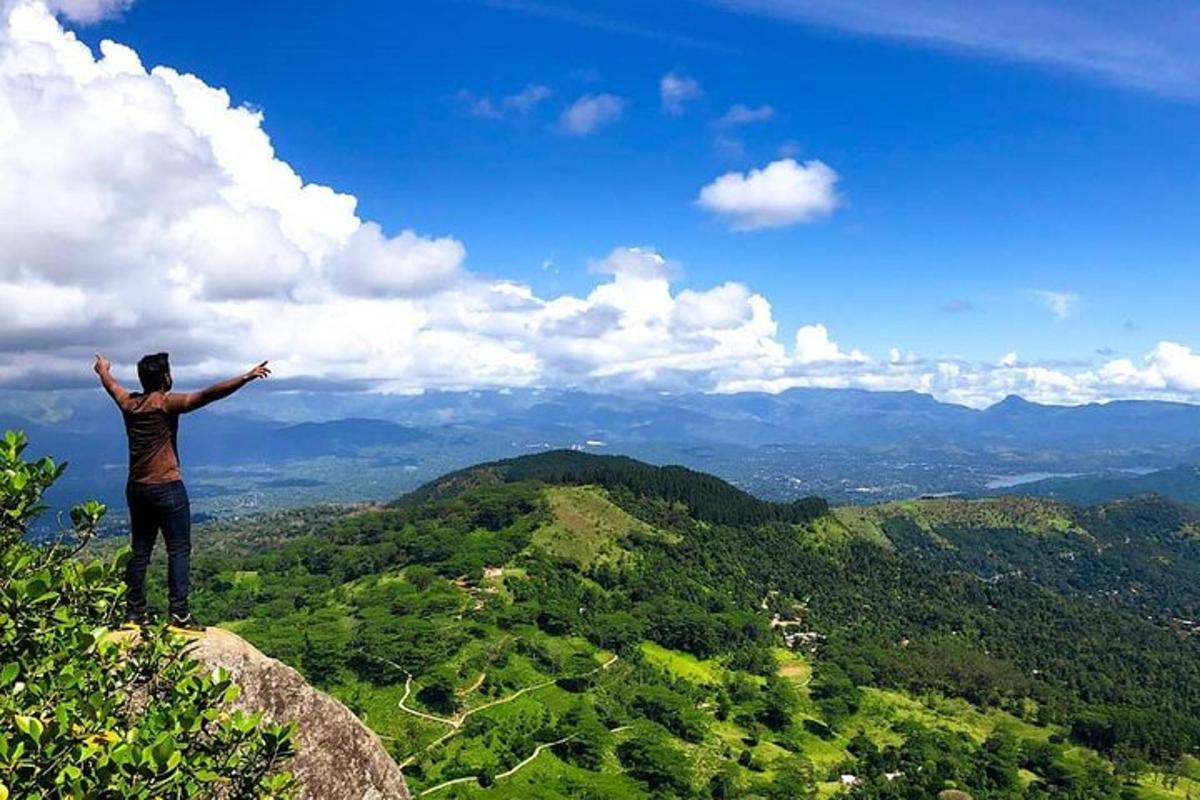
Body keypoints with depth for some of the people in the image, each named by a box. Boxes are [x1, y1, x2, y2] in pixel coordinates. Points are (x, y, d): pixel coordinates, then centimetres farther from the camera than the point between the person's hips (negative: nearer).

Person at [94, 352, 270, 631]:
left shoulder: (129, 403, 7)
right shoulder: (167, 403, -12)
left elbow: (111, 386, 31)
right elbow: (208, 395, -25)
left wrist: (103, 371, 52)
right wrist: (246, 377, -32)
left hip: (137, 489, 7)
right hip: (167, 488, -7)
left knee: (140, 551, 12)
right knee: (179, 550, -4)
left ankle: (134, 613, 17)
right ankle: (179, 614, -8)